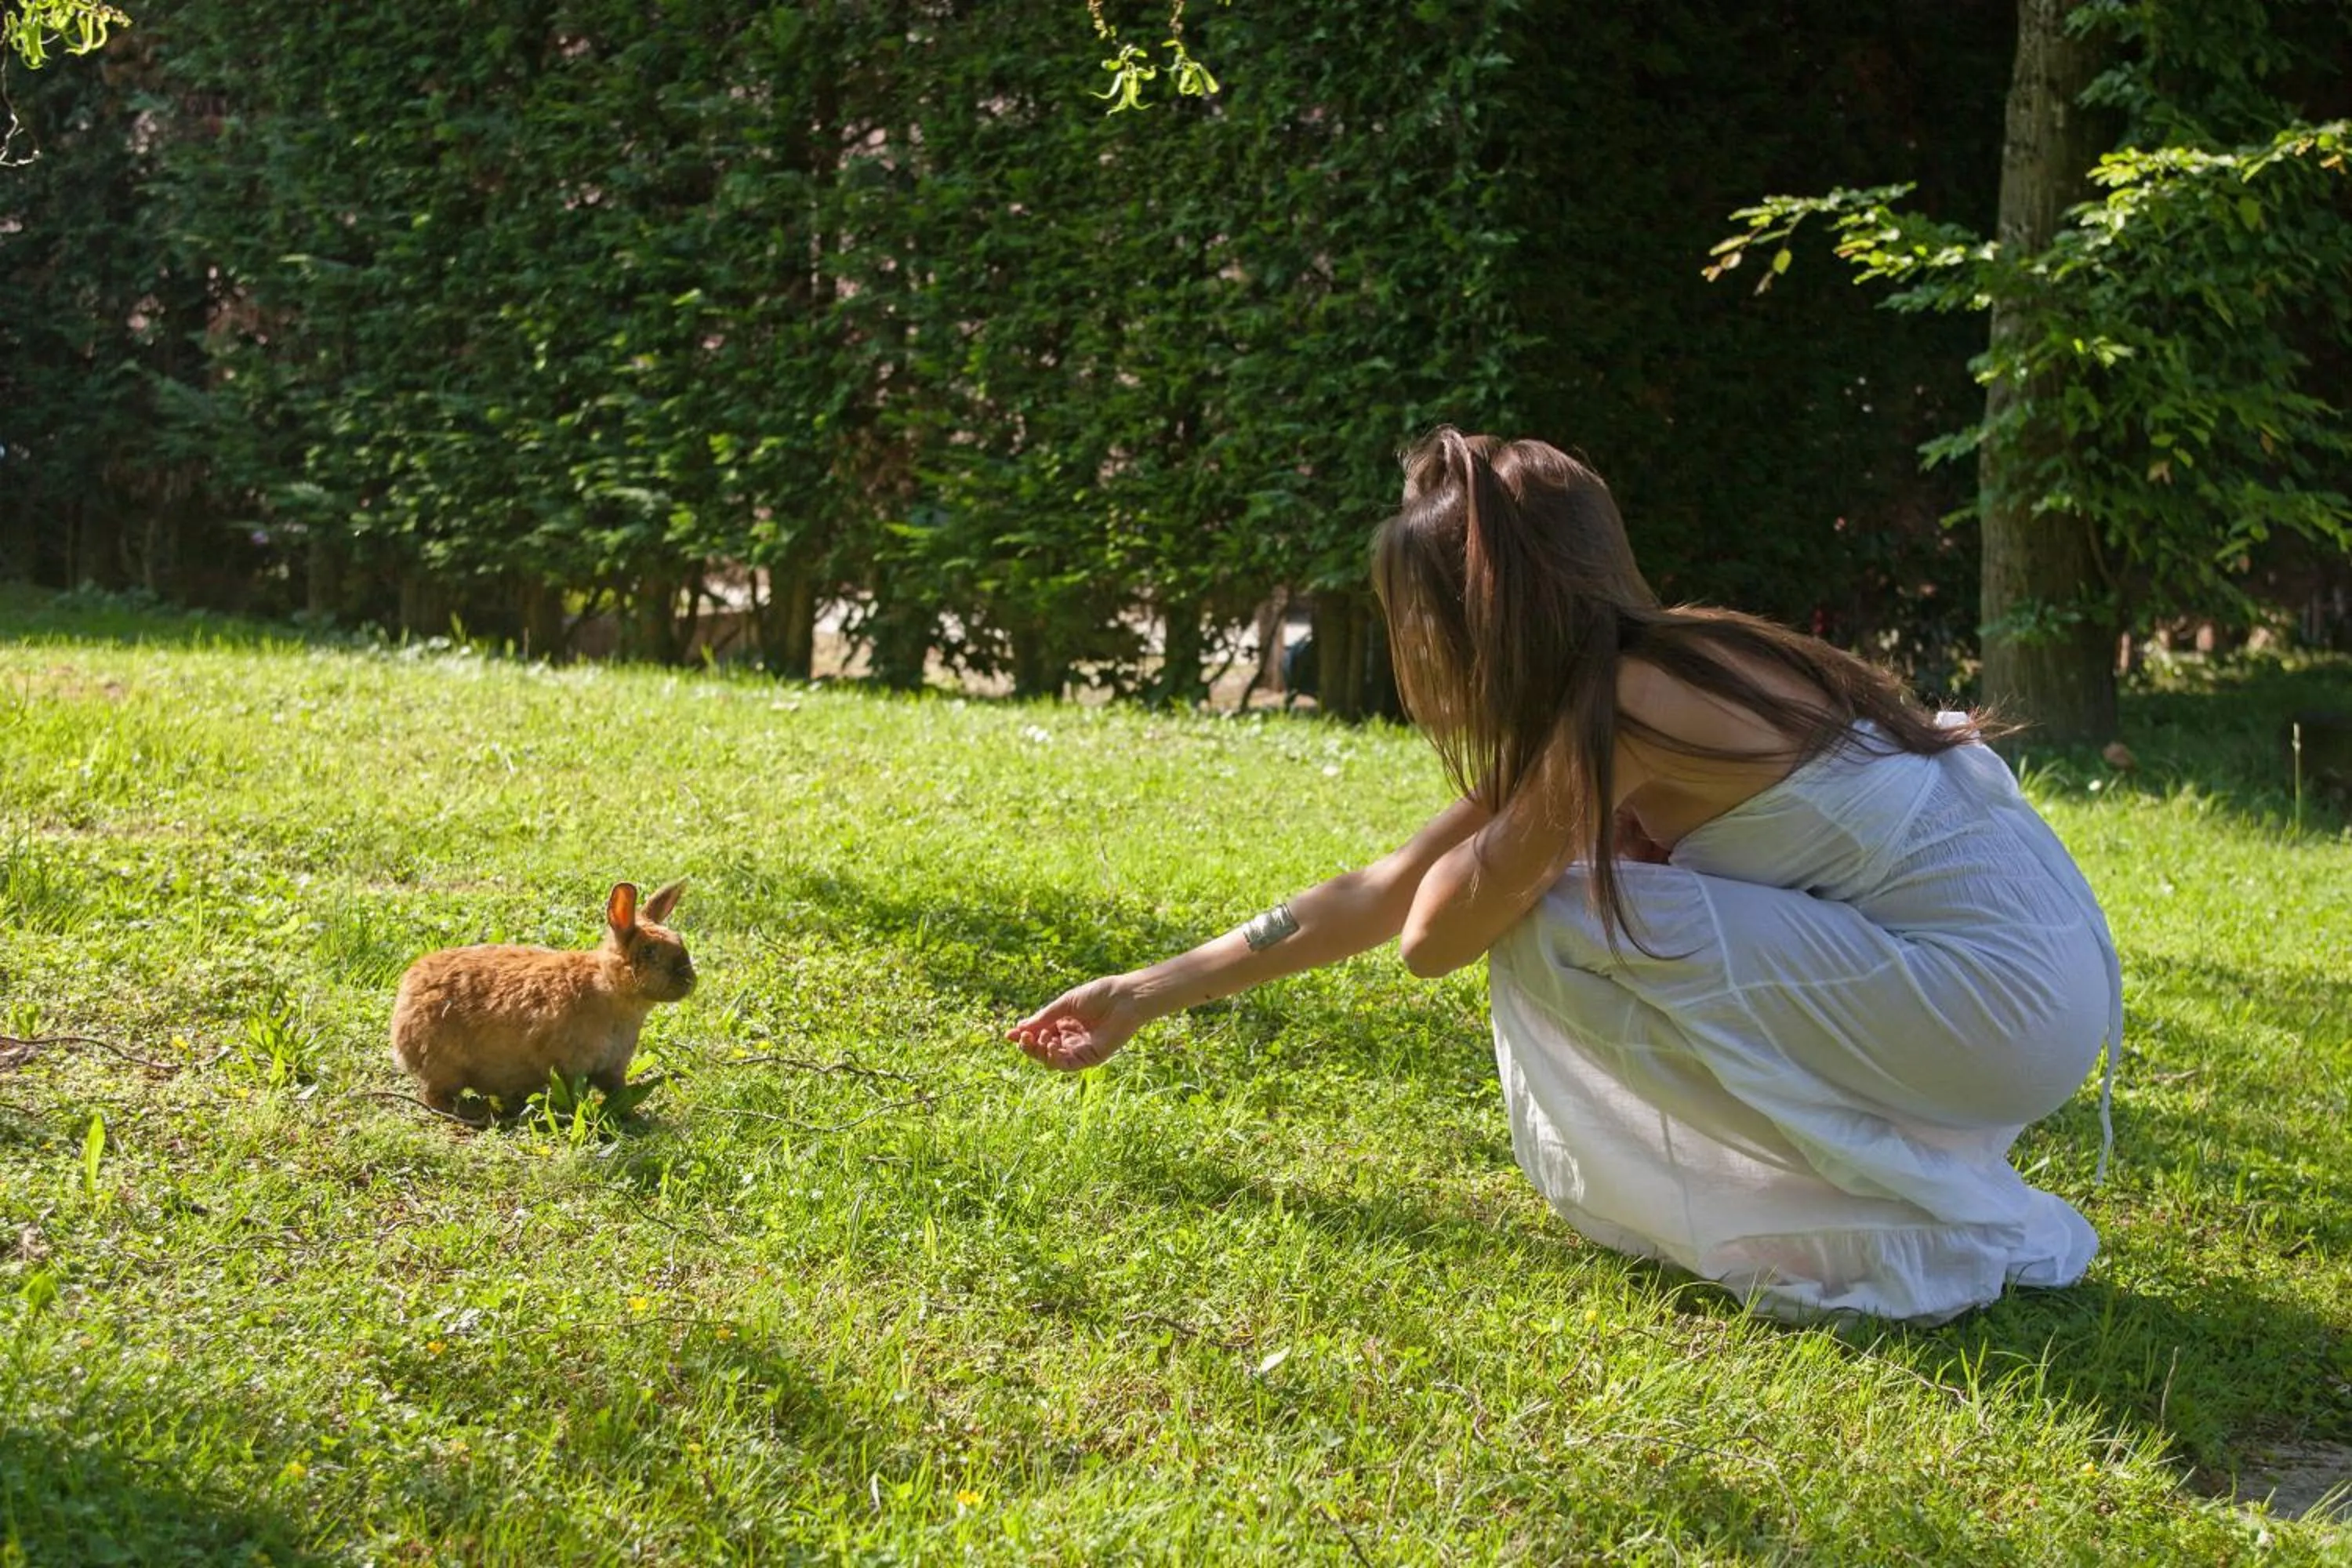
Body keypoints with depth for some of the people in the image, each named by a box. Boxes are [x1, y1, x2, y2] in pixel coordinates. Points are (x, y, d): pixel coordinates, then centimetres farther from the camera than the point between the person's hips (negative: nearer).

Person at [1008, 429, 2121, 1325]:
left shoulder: (1623, 711, -17)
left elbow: (1434, 937, -13)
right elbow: (1383, 892, 15)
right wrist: (1147, 996, 19)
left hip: (2008, 1003, -9)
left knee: (1549, 926, -14)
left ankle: (1917, 1230, -7)